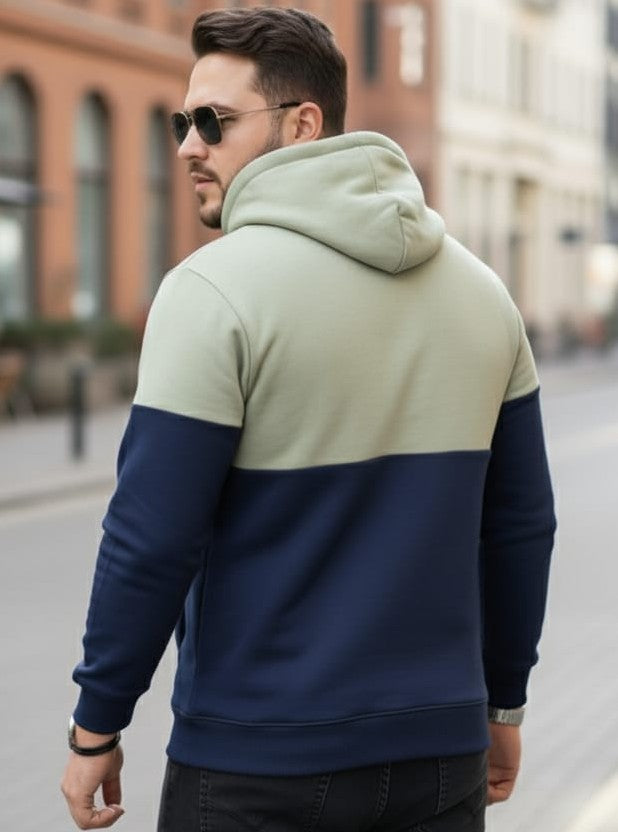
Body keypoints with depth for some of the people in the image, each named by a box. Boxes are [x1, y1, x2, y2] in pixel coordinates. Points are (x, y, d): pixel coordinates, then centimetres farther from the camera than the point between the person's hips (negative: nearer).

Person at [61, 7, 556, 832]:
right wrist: (501, 701, 18)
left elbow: (151, 542, -15)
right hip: (439, 754, 5)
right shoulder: (480, 289, 4)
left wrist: (96, 728, -3)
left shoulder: (213, 288, -14)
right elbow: (520, 522, 9)